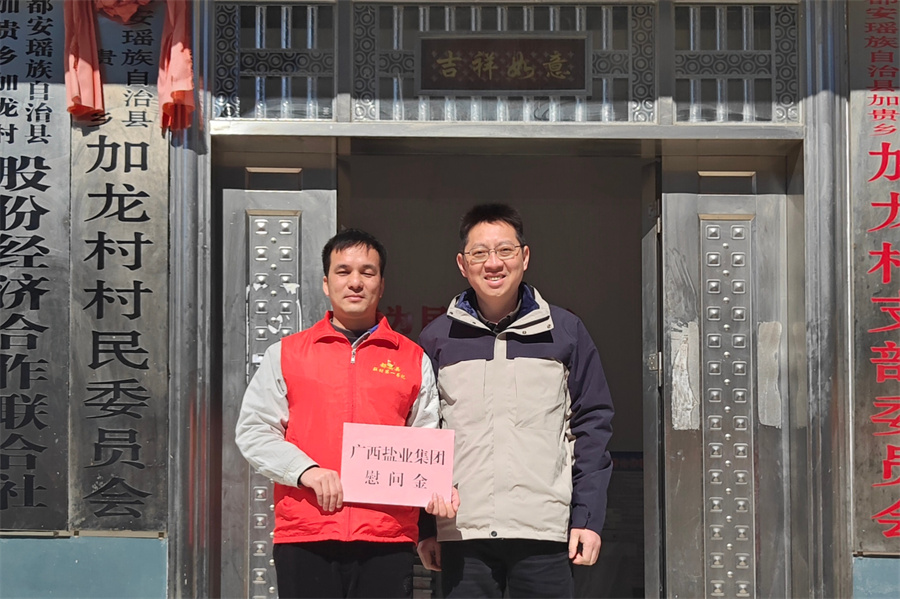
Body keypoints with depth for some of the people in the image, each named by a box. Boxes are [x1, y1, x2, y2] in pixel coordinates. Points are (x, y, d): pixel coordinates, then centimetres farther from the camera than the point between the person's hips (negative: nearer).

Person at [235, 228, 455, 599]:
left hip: (388, 538, 1)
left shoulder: (413, 359, 13)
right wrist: (308, 471, -9)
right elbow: (253, 431, 6)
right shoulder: (285, 354, 11)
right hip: (304, 534, 0)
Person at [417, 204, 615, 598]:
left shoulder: (565, 332, 7)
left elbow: (591, 427, 6)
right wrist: (423, 527, 5)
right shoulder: (436, 339, 8)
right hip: (461, 535, 1)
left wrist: (588, 517, -1)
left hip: (545, 534, 0)